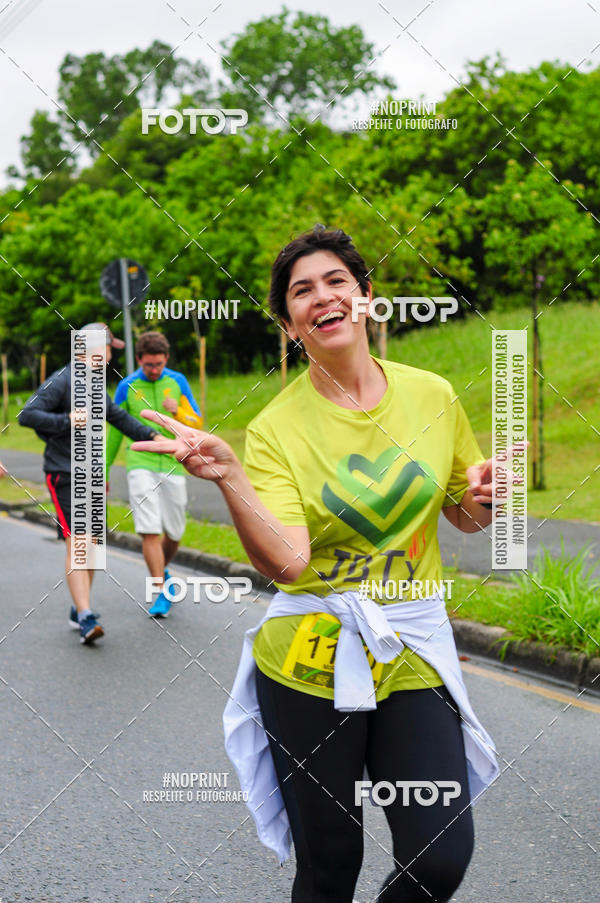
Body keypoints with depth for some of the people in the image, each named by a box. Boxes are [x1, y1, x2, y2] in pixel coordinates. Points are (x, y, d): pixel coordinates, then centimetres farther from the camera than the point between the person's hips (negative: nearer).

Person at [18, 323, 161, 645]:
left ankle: (79, 612, 21)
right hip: (64, 474, -8)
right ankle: (85, 616, -20)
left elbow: (118, 417, 27)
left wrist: (152, 436, 18)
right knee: (76, 543, -15)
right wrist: (66, 421, -29)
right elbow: (27, 415, -17)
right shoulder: (61, 381, -11)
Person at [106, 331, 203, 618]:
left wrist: (179, 413, -15)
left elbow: (198, 424, 7)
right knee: (150, 531, -14)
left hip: (173, 467, 2)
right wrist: (103, 472, 13)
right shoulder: (127, 387, 2)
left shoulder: (177, 382, 5)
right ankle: (162, 592, -9)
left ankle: (162, 571, 39)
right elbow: (114, 432, 11)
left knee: (174, 534, 9)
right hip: (140, 466, -2)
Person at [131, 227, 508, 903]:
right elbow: (285, 562, -20)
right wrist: (227, 476, -32)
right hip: (310, 663, -2)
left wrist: (482, 498, -7)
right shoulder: (275, 427, -6)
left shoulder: (431, 395, 2)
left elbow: (465, 517, 16)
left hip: (415, 655, 2)